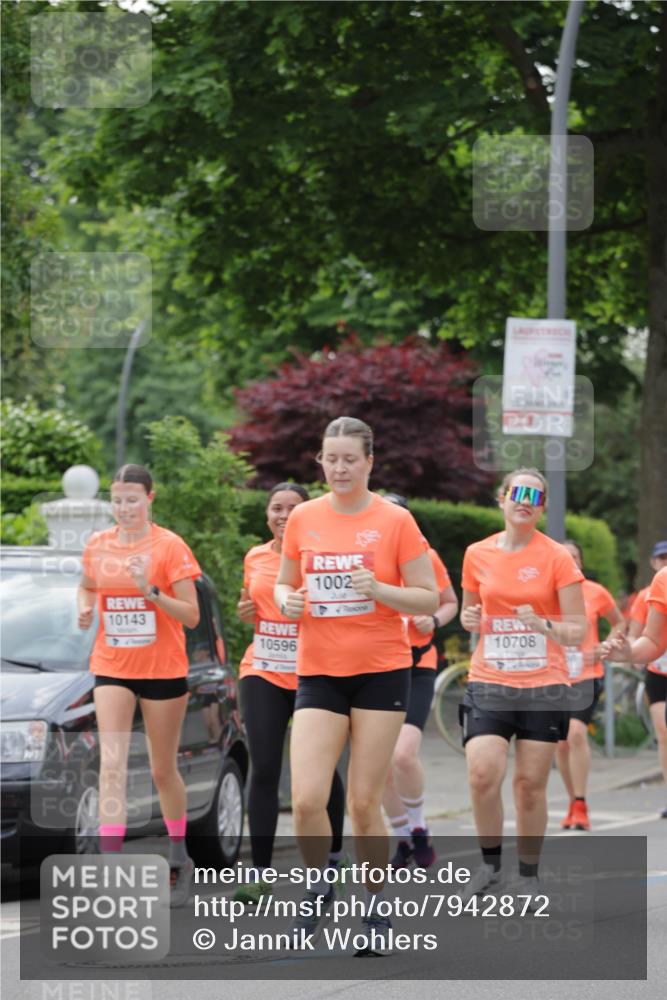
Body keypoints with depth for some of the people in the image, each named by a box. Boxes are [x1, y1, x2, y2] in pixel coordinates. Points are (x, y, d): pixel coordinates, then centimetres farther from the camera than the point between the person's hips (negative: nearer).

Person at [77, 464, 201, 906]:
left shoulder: (170, 547, -9)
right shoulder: (98, 546, 3)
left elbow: (191, 616, -10)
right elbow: (87, 586, 24)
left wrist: (151, 590, -24)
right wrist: (85, 606, 2)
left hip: (163, 670, -2)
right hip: (112, 669, 2)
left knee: (163, 770, 9)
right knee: (112, 765, -13)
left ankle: (180, 860, 30)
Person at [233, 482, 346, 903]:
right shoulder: (255, 558, 8)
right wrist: (247, 612, 1)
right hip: (263, 674, 3)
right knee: (264, 771, -5)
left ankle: (333, 858, 28)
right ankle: (260, 875, -5)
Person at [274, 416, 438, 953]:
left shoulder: (395, 521, -3)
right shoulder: (303, 518, 5)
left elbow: (429, 599, -2)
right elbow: (284, 584, 17)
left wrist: (379, 590, -19)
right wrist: (288, 601, -6)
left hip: (381, 672, -2)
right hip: (319, 672, 2)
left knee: (364, 803, -1)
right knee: (307, 799, -11)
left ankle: (376, 909, 17)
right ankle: (320, 889, 16)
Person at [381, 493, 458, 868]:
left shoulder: (425, 557, 0)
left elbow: (450, 602, 13)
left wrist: (434, 621, -8)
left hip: (416, 667, -3)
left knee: (404, 755, -20)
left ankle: (419, 829, 3)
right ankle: (405, 841, 22)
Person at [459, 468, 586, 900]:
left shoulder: (557, 557, -3)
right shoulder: (477, 555, 5)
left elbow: (578, 629, -3)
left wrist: (543, 624, -21)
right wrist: (469, 619, -2)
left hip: (543, 686, -1)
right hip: (489, 684, 1)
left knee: (531, 784, 0)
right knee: (483, 774, -15)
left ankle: (528, 875, 16)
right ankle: (490, 862, 5)